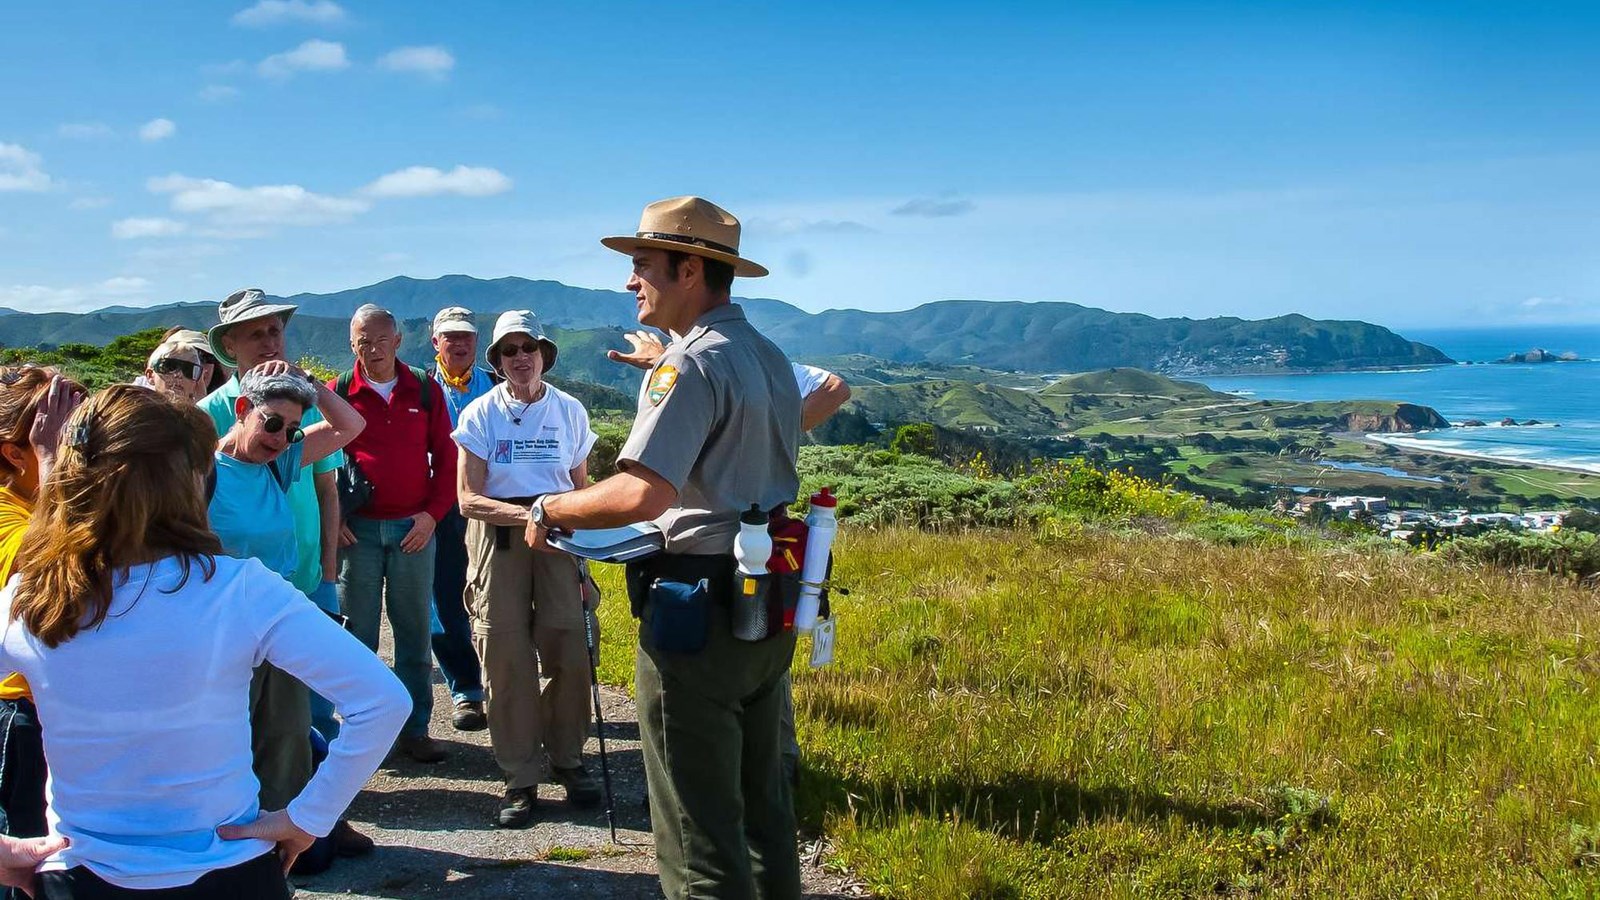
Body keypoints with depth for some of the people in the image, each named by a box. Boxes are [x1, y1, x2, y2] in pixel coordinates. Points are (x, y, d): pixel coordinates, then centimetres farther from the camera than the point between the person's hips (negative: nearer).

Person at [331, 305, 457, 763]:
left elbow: (445, 456, 7)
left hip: (414, 527, 1)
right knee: (357, 632, 5)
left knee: (414, 631, 6)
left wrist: (433, 512, -3)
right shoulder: (337, 393, 2)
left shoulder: (425, 391, 6)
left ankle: (415, 728, 14)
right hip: (357, 529, -1)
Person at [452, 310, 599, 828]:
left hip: (558, 537, 1)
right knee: (506, 656, -2)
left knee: (569, 650, -4)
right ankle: (521, 779, 9)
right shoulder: (481, 414, 0)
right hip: (497, 536, -1)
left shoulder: (569, 411, 6)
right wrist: (525, 514, -20)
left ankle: (568, 760, 17)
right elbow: (468, 499, -4)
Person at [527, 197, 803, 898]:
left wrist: (548, 509, -12)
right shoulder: (771, 359, 12)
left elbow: (640, 494, -28)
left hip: (697, 610, -9)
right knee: (761, 800, 21)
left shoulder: (689, 364, -17)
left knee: (698, 828, 1)